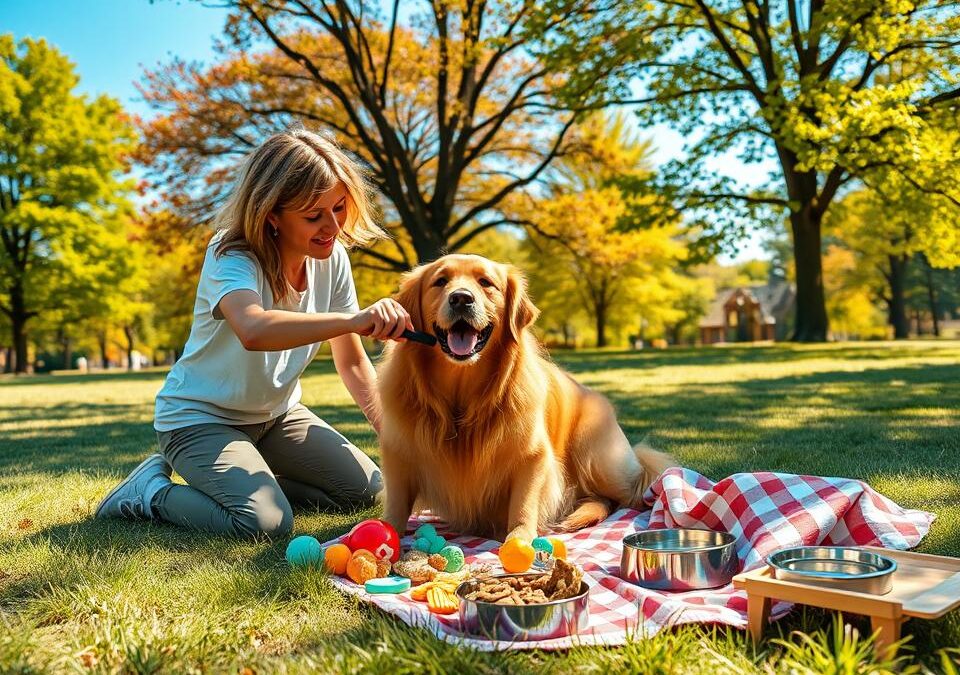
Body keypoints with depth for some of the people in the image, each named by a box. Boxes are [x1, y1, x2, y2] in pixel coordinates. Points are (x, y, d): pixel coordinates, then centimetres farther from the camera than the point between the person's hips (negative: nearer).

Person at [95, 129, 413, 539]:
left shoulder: (332, 257, -9)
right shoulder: (232, 257, -27)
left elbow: (352, 363, -4)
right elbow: (254, 330, -51)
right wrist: (354, 319, -59)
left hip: (276, 413, 7)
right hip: (201, 417, -6)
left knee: (365, 489, -1)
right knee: (266, 523, -26)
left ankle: (249, 478, 16)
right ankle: (151, 491, 0)